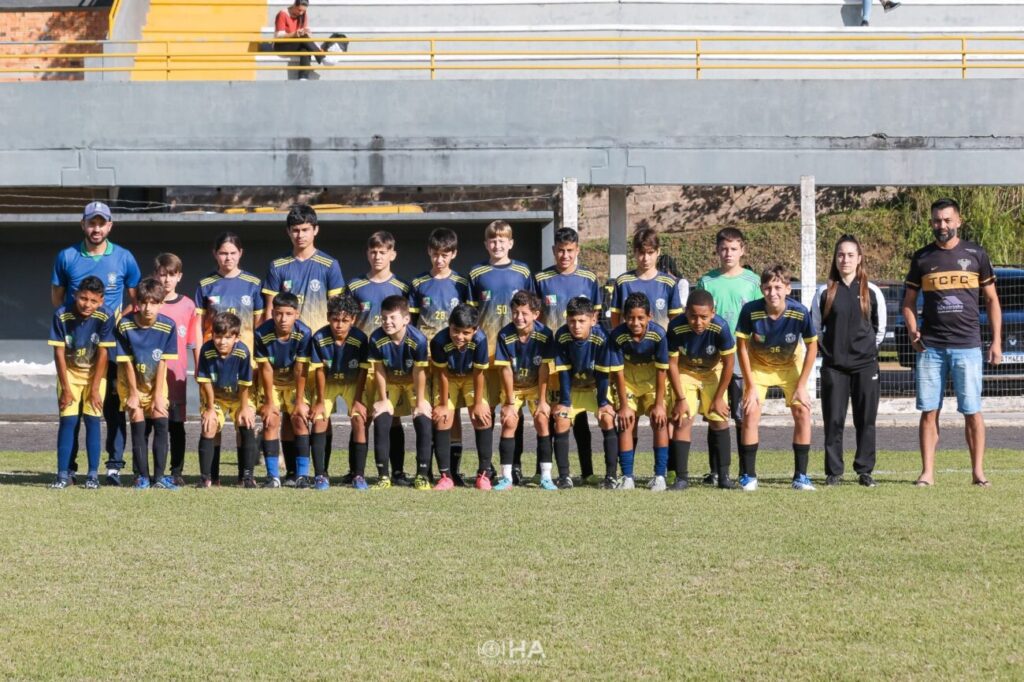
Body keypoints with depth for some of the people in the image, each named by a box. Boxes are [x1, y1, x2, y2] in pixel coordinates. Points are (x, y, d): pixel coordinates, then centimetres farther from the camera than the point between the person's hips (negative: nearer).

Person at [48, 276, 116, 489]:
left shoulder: (105, 317, -22)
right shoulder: (62, 315, -21)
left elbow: (103, 354, -16)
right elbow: (59, 353, -15)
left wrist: (95, 389, -14)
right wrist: (66, 388, -13)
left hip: (95, 372, 0)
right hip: (69, 371, 0)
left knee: (92, 419, -7)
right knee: (68, 419, -8)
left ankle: (93, 474, -1)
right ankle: (63, 474, -3)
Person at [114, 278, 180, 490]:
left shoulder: (167, 326, -17)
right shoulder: (125, 325, -21)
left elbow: (163, 363, -12)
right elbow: (127, 362, -13)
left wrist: (158, 395, -10)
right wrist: (133, 393, -10)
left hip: (156, 383, 1)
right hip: (131, 383, -1)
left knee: (161, 423, -8)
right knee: (139, 426, -7)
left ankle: (159, 476, -3)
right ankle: (142, 476, 1)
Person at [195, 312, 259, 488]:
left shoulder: (242, 352, -28)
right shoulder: (207, 351, -26)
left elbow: (244, 384, -19)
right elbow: (206, 382, -17)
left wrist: (244, 408, -13)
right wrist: (211, 408, -12)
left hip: (239, 396, 0)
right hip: (214, 397, 0)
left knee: (247, 425, -17)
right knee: (208, 427, -17)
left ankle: (248, 475, -6)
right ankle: (205, 477, -8)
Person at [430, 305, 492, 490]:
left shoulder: (479, 340, -35)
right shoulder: (439, 341, -35)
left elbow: (478, 374, -24)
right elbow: (442, 374, -22)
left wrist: (478, 404, -14)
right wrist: (443, 404, -13)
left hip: (471, 378, 0)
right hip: (448, 378, 0)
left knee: (483, 417, -10)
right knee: (442, 419, -11)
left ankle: (483, 474, -1)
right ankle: (445, 476, -6)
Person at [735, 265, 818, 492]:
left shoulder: (800, 313, -29)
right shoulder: (750, 311, -30)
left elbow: (812, 347, -15)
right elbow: (742, 347, -17)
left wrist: (801, 386, -15)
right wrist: (751, 386, -17)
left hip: (790, 365, 1)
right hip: (758, 365, -1)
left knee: (802, 412, -9)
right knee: (750, 414, -12)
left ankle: (801, 476, 0)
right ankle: (749, 476, -2)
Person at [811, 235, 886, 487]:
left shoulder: (872, 292, 4)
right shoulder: (824, 292, 3)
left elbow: (880, 329, 13)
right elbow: (814, 328, 11)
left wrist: (868, 349, 11)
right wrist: (827, 349, 8)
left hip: (865, 364, 0)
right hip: (833, 366, 0)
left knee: (866, 419, 1)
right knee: (833, 420, 0)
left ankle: (865, 470, 9)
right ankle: (833, 472, 6)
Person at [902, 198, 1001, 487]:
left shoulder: (975, 255, 5)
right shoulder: (922, 258, 8)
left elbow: (991, 300, 9)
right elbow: (909, 300, 14)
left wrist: (996, 341, 2)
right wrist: (912, 328, -5)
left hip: (967, 346, -1)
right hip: (931, 346, 1)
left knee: (972, 411, -1)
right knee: (929, 411, 1)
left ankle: (978, 471, 5)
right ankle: (927, 472, 5)